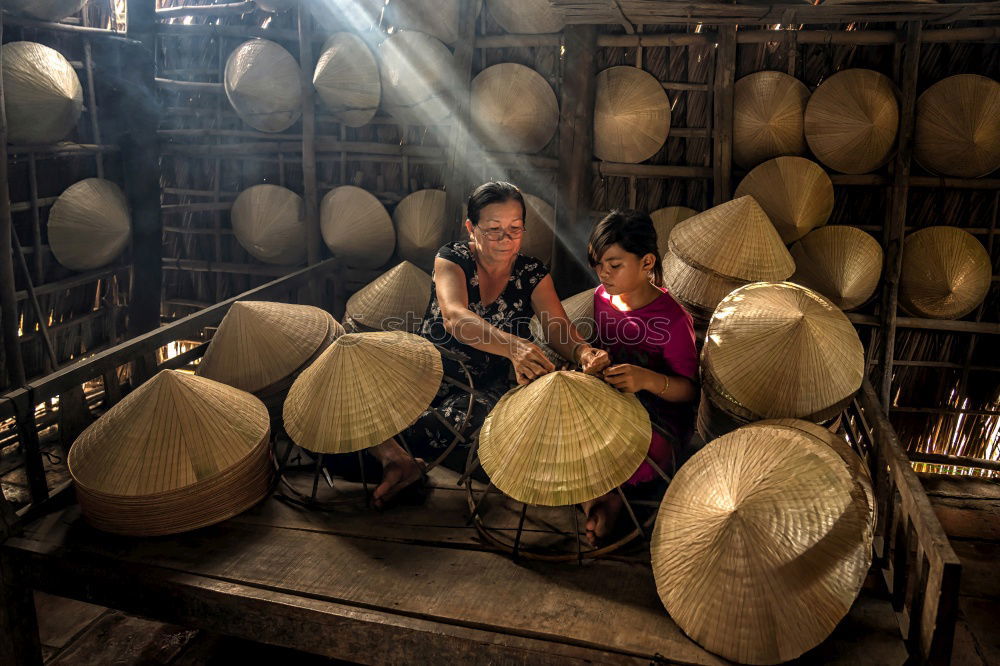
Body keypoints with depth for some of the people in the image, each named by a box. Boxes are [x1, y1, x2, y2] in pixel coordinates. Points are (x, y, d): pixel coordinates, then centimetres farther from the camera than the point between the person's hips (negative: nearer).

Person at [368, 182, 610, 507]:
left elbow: (559, 326, -15)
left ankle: (393, 456, -13)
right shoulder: (452, 259, -12)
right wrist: (513, 346, -52)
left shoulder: (533, 274, -3)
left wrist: (583, 352, -42)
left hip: (485, 386, 0)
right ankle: (397, 459, -20)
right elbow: (454, 319, -32)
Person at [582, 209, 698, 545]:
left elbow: (688, 389, -19)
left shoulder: (673, 319, -21)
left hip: (658, 419, -7)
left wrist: (648, 379, -38)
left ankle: (609, 496, -1)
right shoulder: (602, 296, 0)